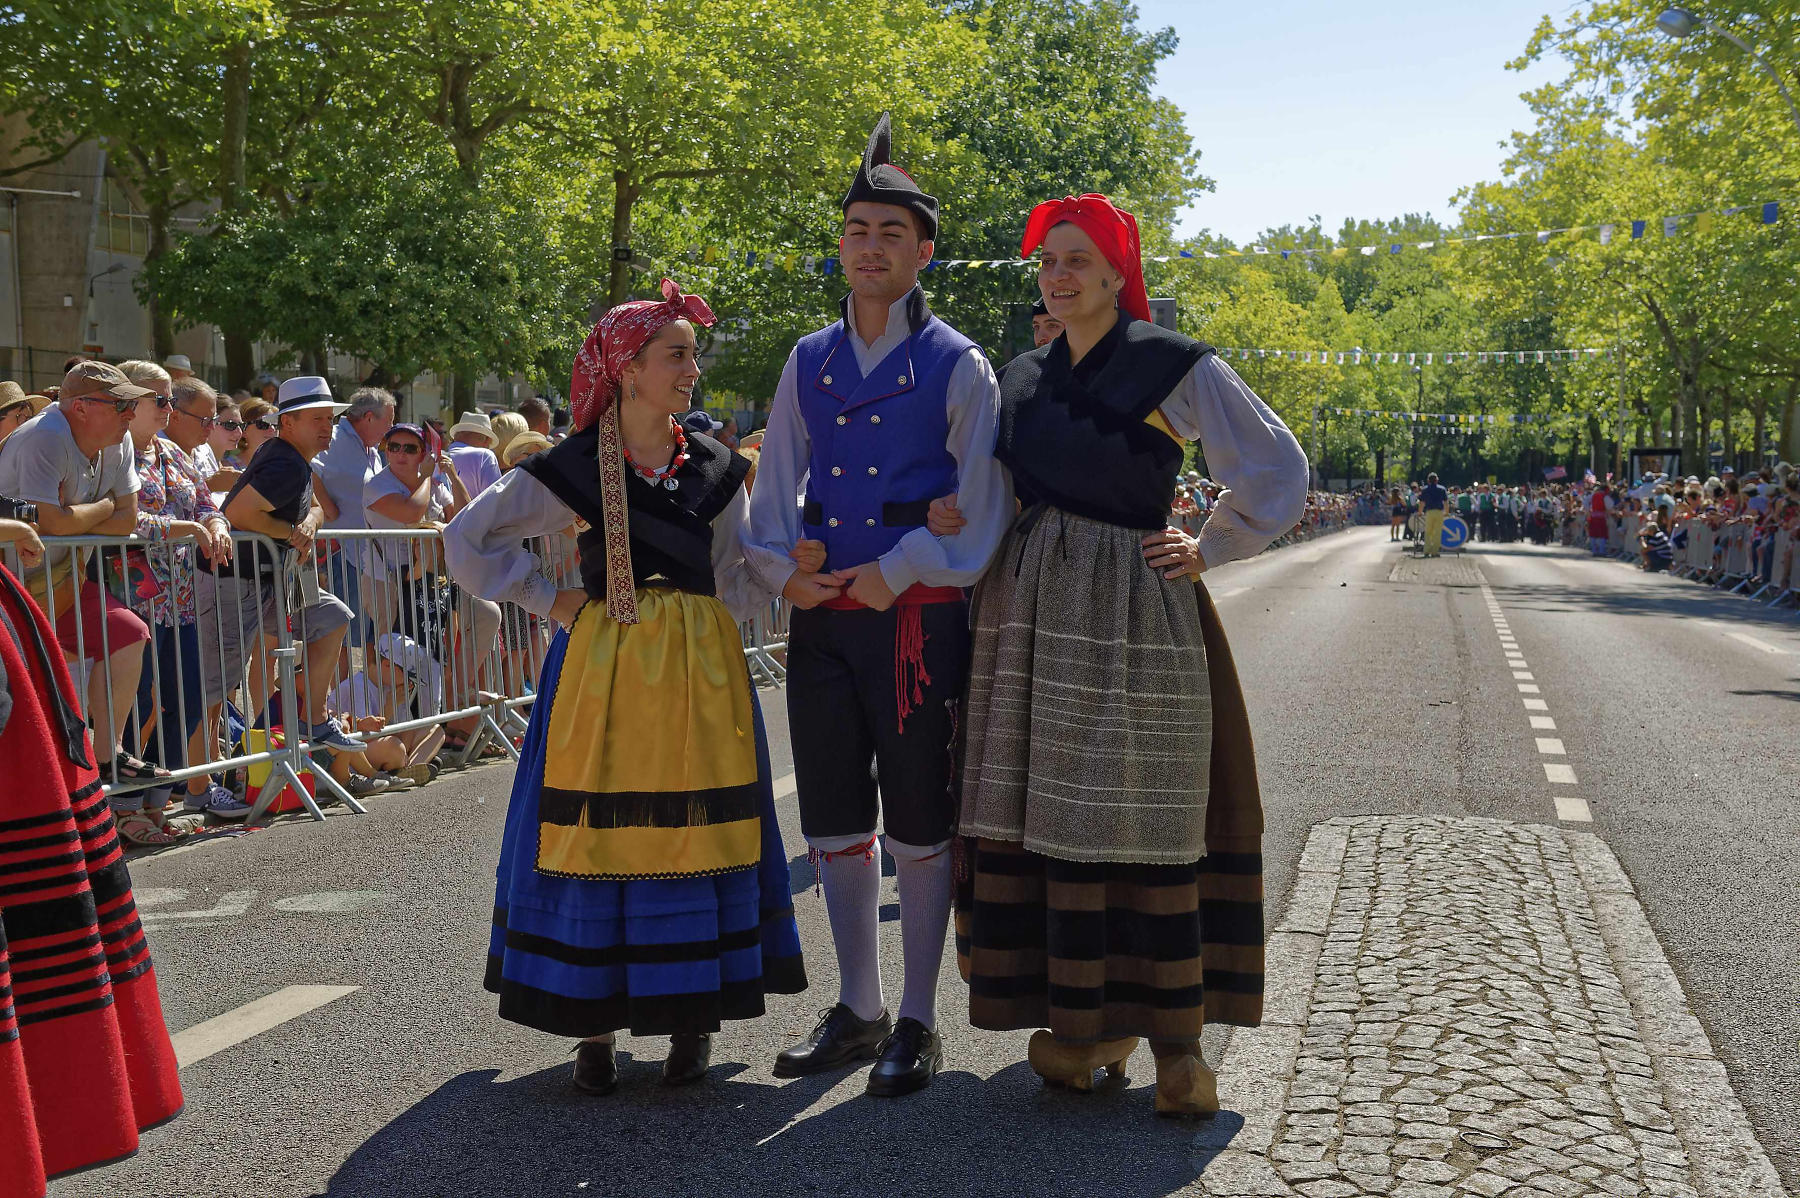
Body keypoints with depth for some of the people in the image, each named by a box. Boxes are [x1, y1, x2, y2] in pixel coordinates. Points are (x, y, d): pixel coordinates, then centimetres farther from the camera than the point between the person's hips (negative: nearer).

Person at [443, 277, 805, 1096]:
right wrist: (549, 602, 0)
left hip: (699, 670, 2)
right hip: (605, 670, -2)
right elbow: (468, 539, 4)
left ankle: (693, 1015, 16)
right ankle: (595, 1025, 13)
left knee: (693, 833, 3)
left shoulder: (714, 468, 8)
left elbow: (738, 585, 9)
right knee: (597, 832, -1)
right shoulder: (575, 468, -2)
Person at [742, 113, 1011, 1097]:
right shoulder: (809, 362, 12)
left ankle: (918, 1022, 16)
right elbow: (774, 485, 14)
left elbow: (982, 507, -5)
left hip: (918, 618, -5)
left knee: (919, 826, 3)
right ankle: (857, 1010, 25)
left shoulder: (956, 366, -1)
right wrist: (783, 568, -4)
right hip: (821, 615, 5)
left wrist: (900, 573, -13)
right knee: (835, 822, 11)